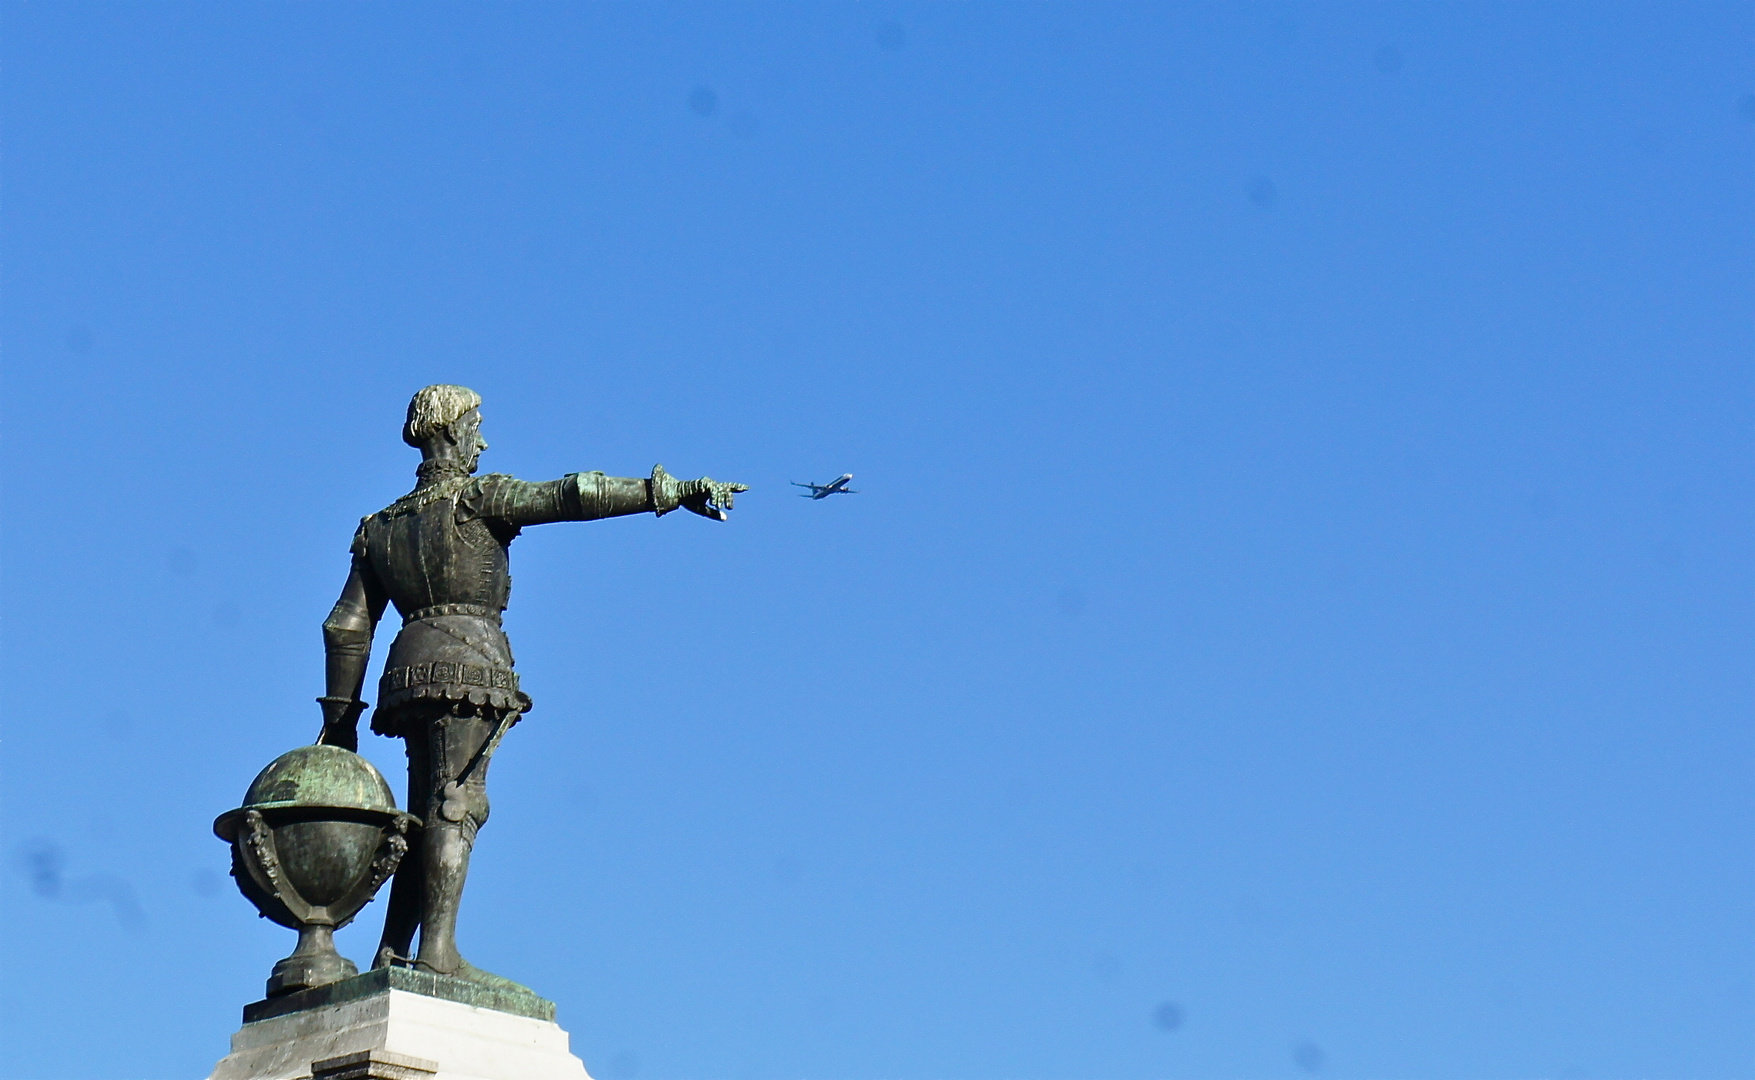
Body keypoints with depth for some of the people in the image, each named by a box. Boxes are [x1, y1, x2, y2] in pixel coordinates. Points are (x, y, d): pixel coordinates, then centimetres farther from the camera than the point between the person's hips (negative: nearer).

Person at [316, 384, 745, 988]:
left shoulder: (381, 526, 21)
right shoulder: (477, 498, 2)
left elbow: (347, 627, 18)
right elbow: (572, 497, -8)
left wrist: (340, 717, 20)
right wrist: (676, 492, -12)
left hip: (410, 672, 7)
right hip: (468, 664, -7)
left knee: (427, 816, 8)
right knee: (457, 803, -15)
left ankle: (393, 954, 0)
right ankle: (438, 949, -24)